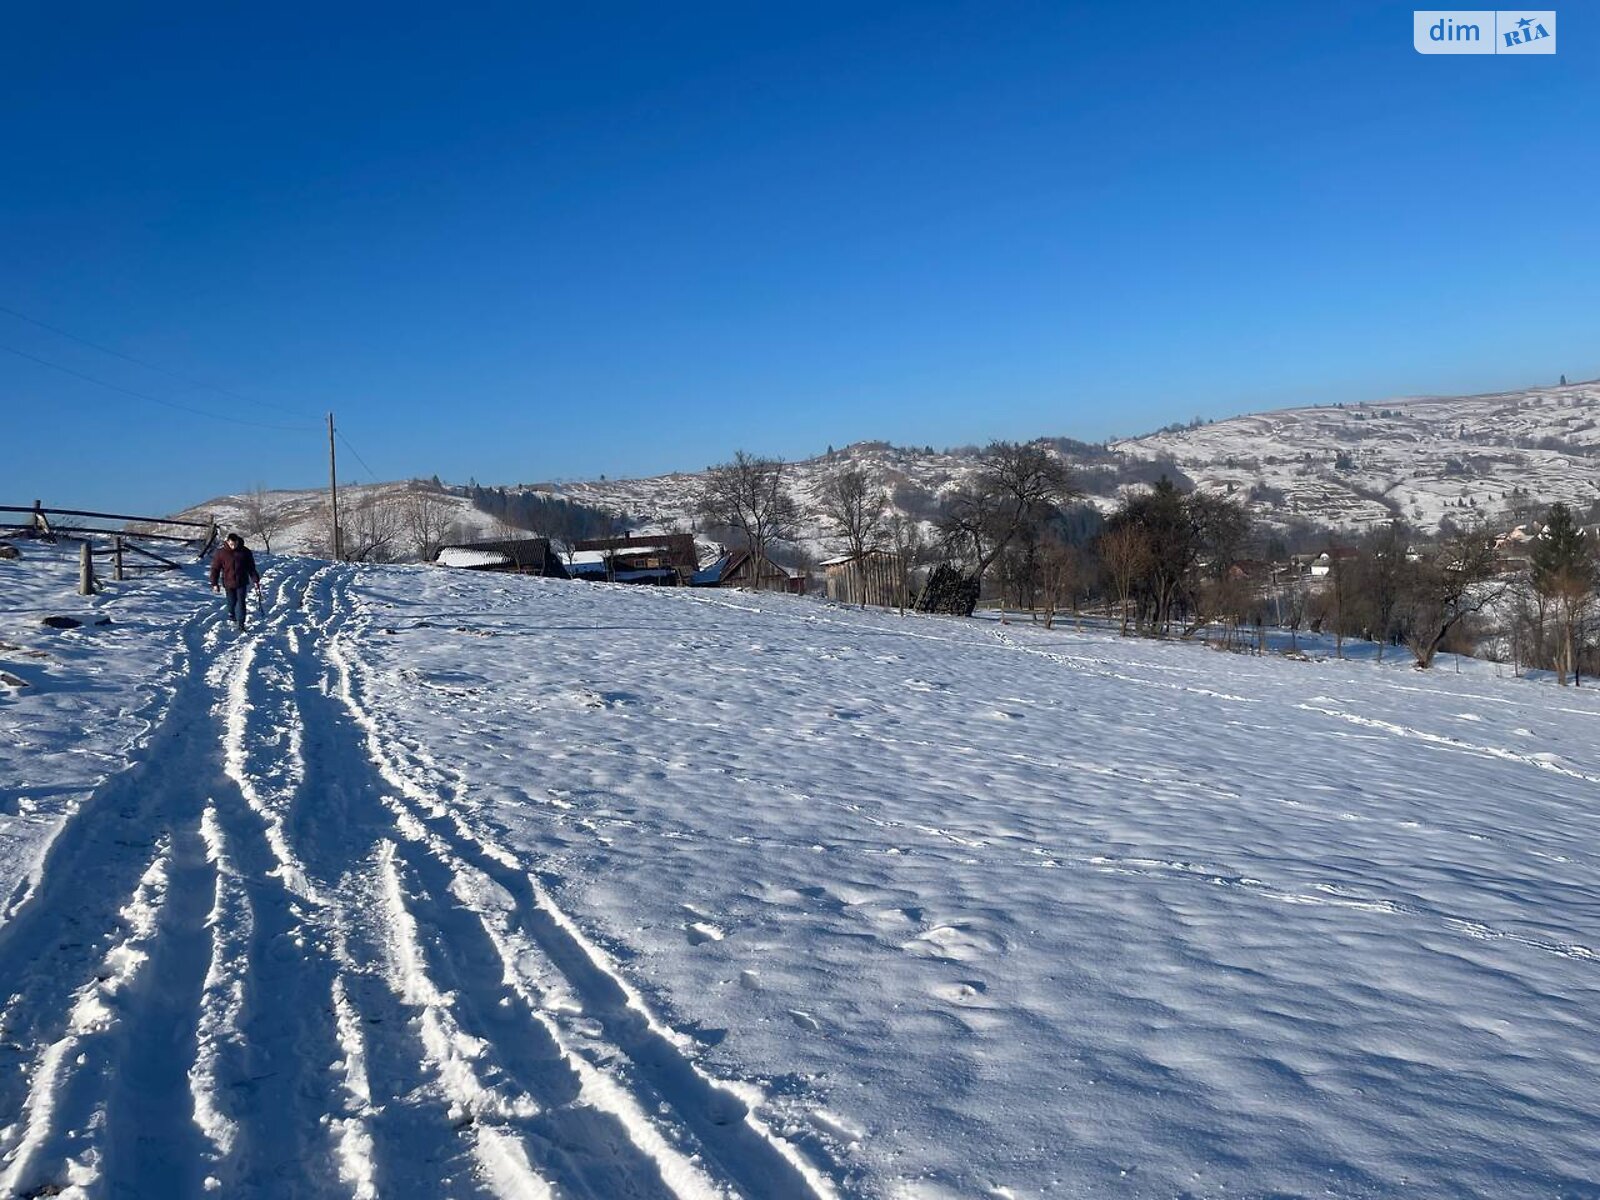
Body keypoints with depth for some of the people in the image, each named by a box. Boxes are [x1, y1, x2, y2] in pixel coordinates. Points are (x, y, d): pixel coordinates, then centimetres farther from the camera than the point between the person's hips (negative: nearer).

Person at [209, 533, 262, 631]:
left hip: (242, 582, 0)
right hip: (228, 583, 0)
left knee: (241, 602, -4)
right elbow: (215, 569, -1)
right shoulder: (221, 553, -7)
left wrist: (255, 580, 3)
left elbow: (251, 567, 4)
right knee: (232, 602, 11)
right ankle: (233, 619, 34)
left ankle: (240, 624, 0)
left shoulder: (245, 552, -4)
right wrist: (214, 583, -2)